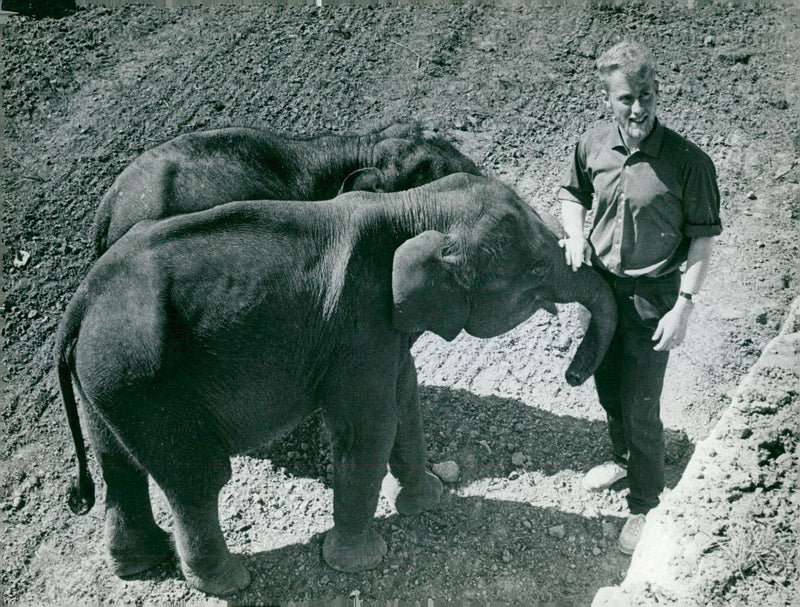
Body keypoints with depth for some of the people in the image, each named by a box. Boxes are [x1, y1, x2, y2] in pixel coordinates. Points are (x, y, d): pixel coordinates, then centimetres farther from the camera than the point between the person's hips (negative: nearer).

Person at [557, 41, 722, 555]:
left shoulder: (689, 162, -19)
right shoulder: (592, 147, -7)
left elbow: (702, 239, -13)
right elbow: (573, 194, 12)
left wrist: (684, 306, -17)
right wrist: (576, 236, -8)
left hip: (652, 298, -4)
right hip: (601, 286, 5)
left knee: (641, 409, 2)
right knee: (608, 390, 22)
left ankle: (647, 504, 25)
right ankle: (623, 459, 50)